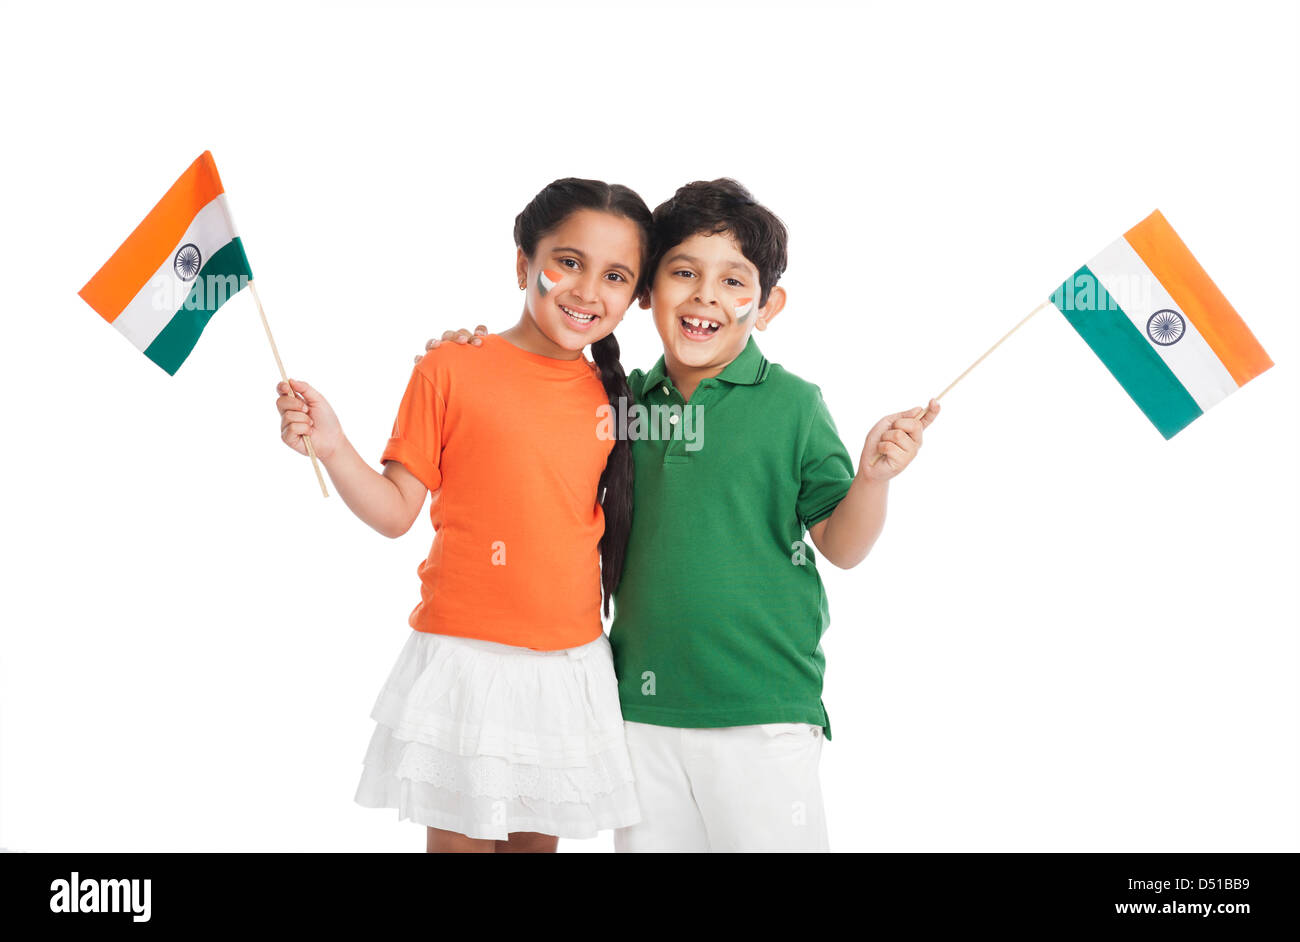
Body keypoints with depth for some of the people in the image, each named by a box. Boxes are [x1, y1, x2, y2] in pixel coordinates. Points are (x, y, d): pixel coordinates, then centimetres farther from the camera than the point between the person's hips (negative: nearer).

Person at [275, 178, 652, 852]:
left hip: (569, 664, 4)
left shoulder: (610, 396, 6)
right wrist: (330, 446, -20)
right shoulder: (450, 371, -7)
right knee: (460, 838, 6)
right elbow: (396, 511, -6)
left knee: (539, 836, 16)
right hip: (466, 661, -4)